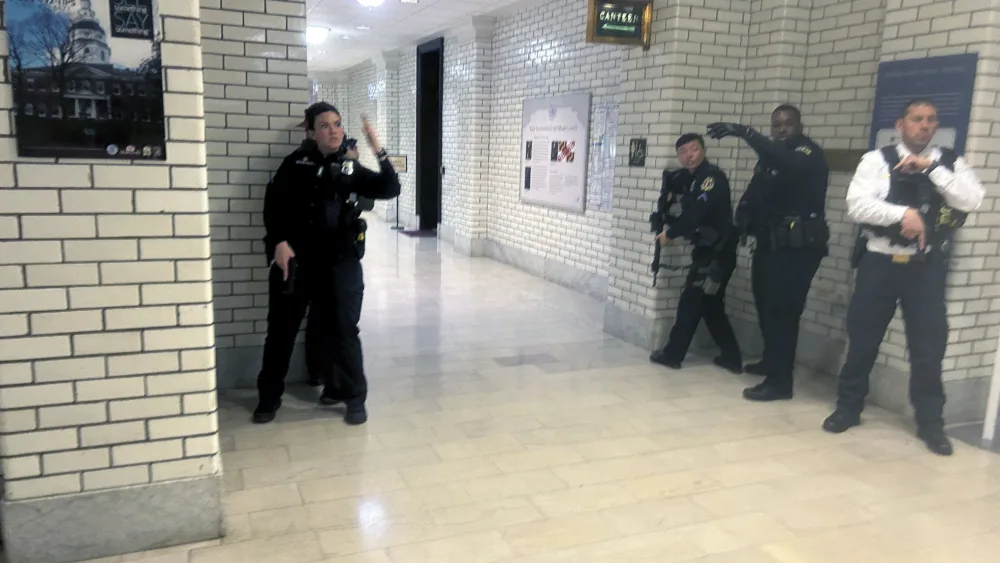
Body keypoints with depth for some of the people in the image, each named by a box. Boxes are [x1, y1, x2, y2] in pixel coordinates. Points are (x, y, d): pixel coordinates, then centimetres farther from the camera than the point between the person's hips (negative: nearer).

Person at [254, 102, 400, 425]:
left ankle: (355, 398, 17)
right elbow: (274, 202, 1)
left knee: (342, 329, 3)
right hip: (295, 258, 0)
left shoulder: (351, 170, 8)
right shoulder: (297, 163, 5)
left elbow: (390, 191, -3)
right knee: (282, 329, 8)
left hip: (340, 261, 0)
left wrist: (378, 151, -15)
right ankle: (269, 398, 24)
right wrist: (279, 241, -12)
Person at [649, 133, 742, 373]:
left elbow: (697, 214, -24)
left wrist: (670, 234, -12)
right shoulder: (690, 178, 12)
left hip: (718, 252, -9)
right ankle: (731, 357, 21)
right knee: (710, 306, 14)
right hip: (707, 250, 9)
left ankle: (672, 354, 11)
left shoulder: (712, 176, -16)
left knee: (691, 303, 0)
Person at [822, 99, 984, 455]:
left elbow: (972, 200, -8)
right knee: (863, 336, 8)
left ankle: (931, 422, 19)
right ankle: (848, 407, 24)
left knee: (929, 343, 5)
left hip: (928, 266, 1)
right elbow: (857, 204, -11)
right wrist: (903, 214, -22)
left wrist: (932, 166, -12)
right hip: (881, 261, -1)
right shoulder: (877, 160, 1)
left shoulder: (950, 163, 8)